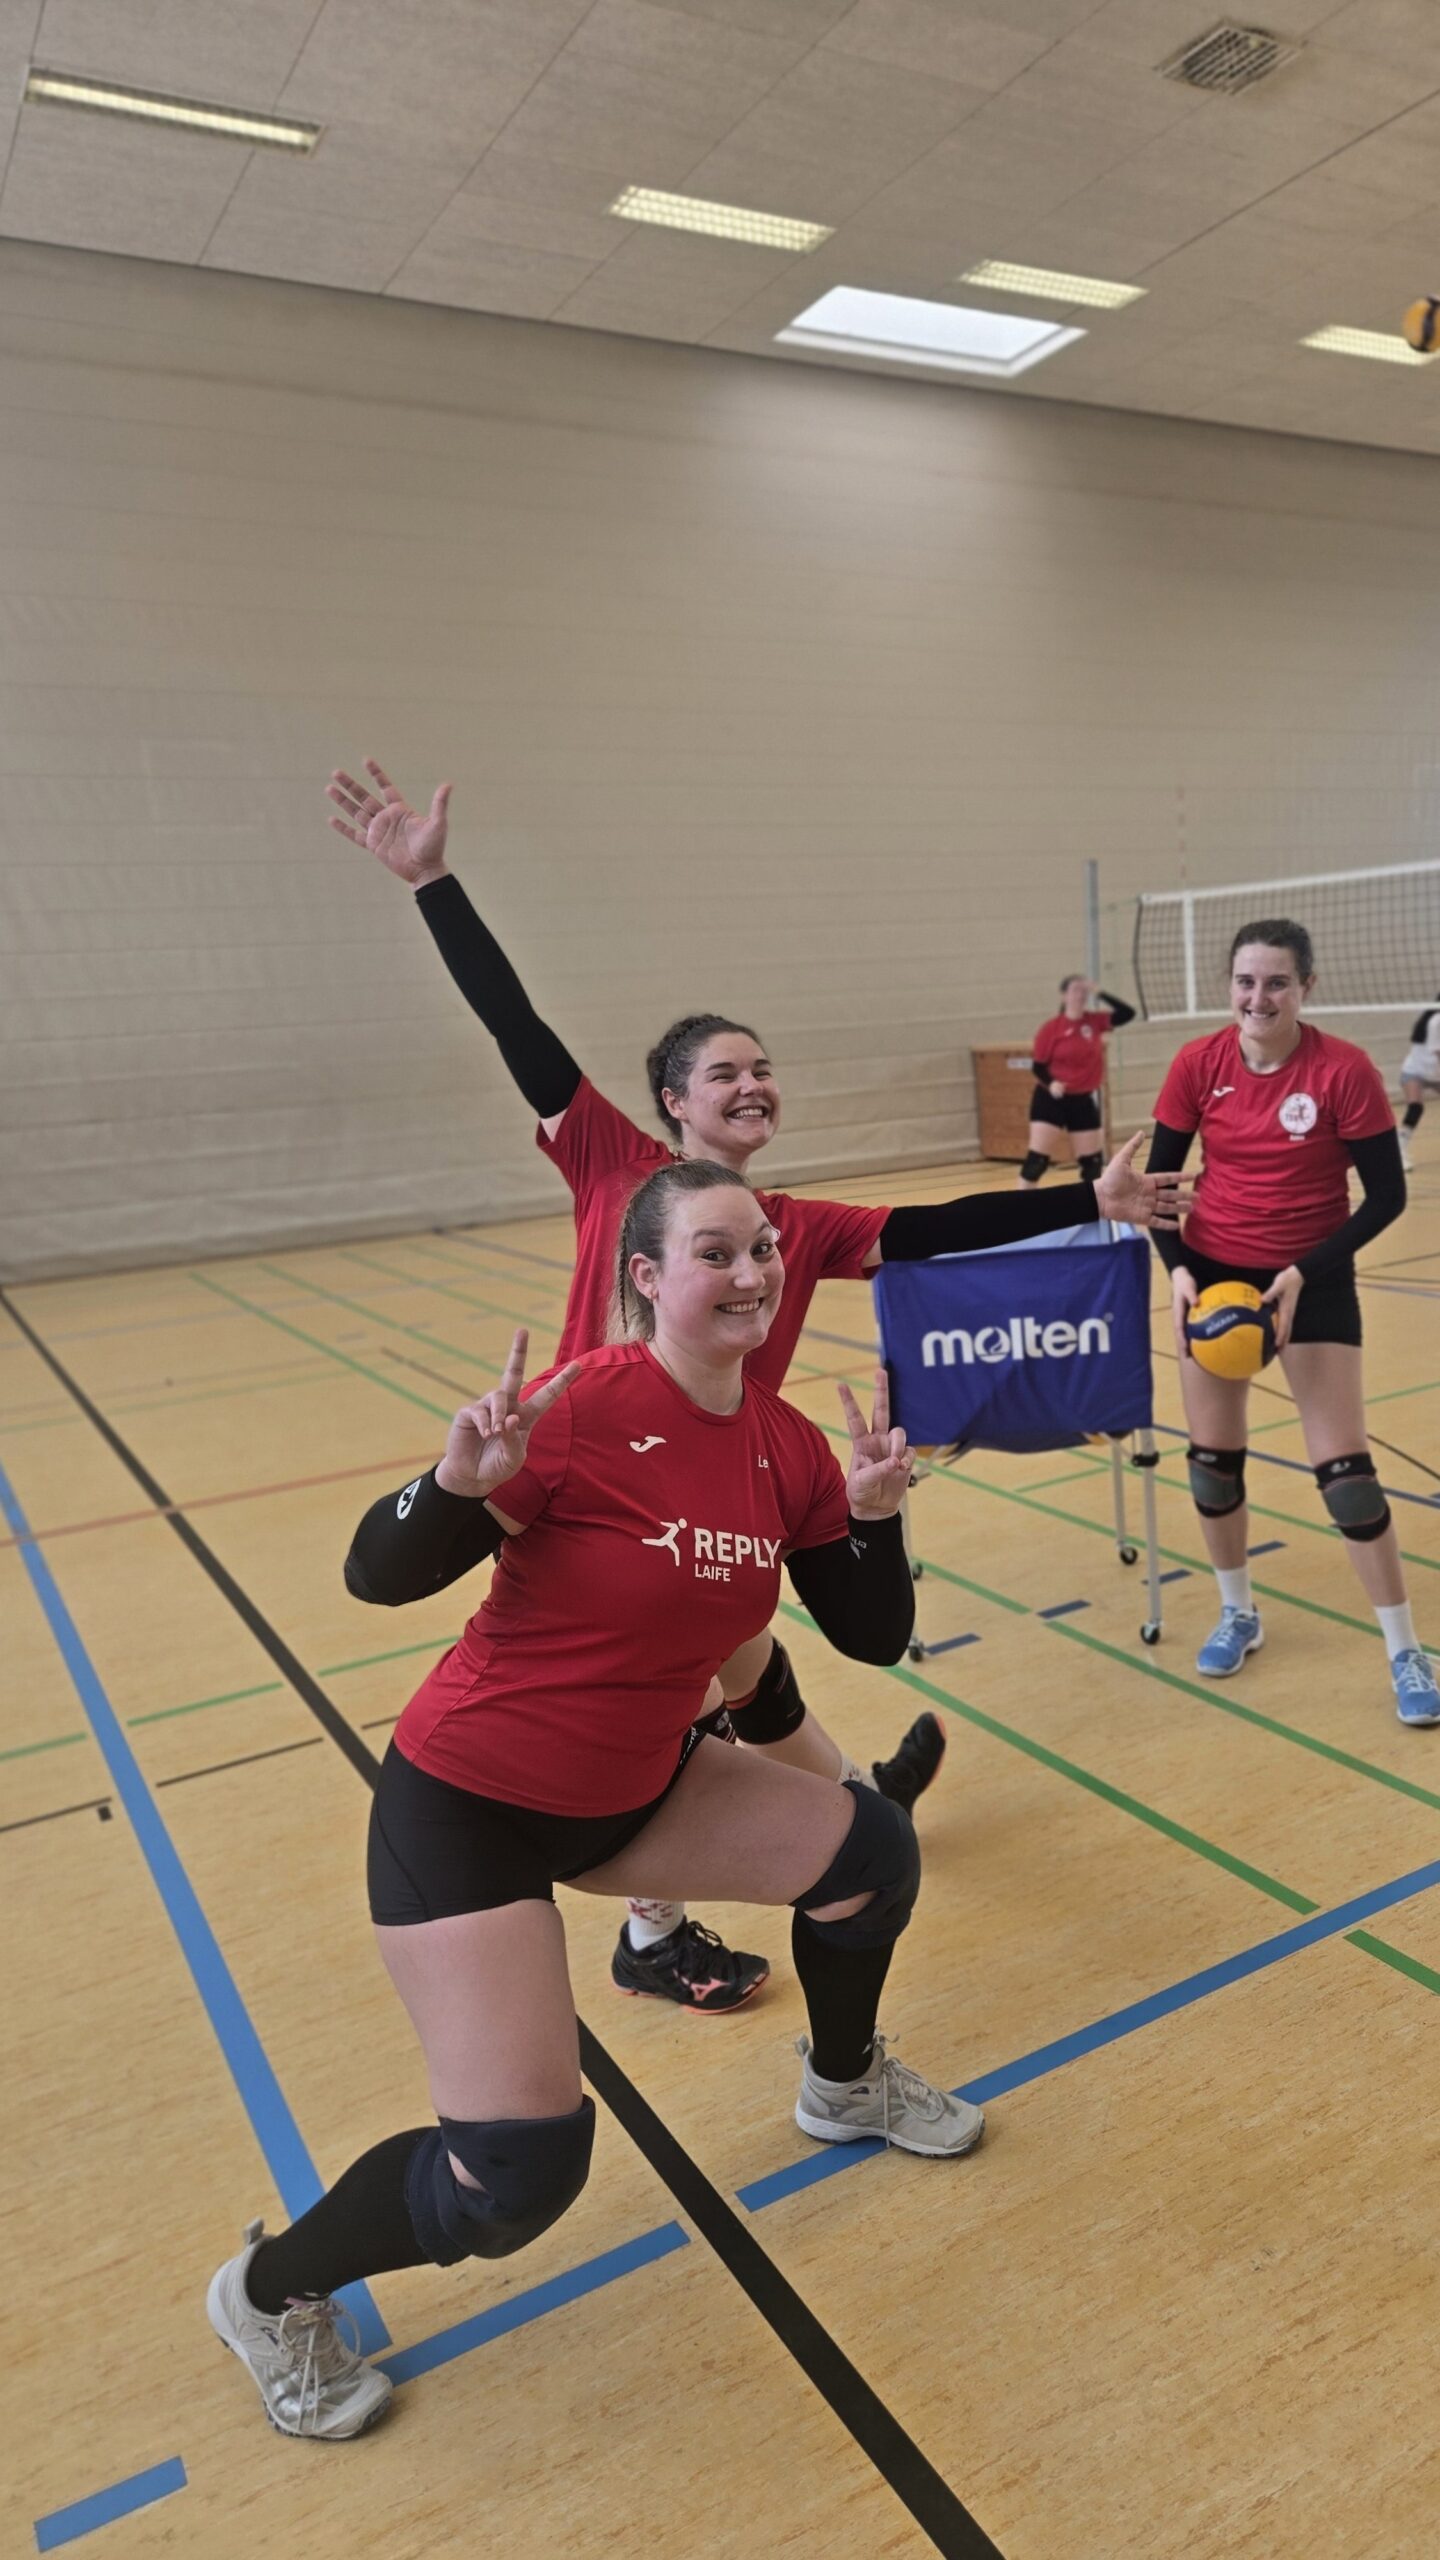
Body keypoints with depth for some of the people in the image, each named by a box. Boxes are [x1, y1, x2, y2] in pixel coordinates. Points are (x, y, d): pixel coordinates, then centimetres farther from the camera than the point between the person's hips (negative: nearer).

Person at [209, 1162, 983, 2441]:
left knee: (870, 1849, 9)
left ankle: (843, 2084, 41)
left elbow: (874, 1637, 1)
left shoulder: (790, 1448, -5)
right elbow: (378, 1575, -23)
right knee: (520, 2173, -11)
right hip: (468, 1806, -7)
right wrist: (462, 1481, -43)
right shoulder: (584, 1410, -27)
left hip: (638, 1787, 7)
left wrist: (875, 1510, -16)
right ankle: (269, 2291, 20)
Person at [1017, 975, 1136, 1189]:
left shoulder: (1095, 1021, 1)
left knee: (1092, 1159, 10)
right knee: (1037, 1158, -10)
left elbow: (1128, 1013, -8)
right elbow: (1038, 1067, -7)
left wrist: (1099, 993, -13)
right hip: (1051, 1099, -4)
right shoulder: (1051, 1028, -10)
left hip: (1085, 1100, 4)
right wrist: (1051, 1083, -27)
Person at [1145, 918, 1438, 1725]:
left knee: (1345, 1469, -3)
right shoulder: (1198, 1065, -7)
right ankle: (1239, 1615, 31)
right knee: (1212, 1459, 8)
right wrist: (1178, 1267, -12)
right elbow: (1160, 1176, 2)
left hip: (1312, 1280, -3)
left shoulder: (1344, 1069, -16)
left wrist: (1304, 1272, -20)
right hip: (1214, 1273, 3)